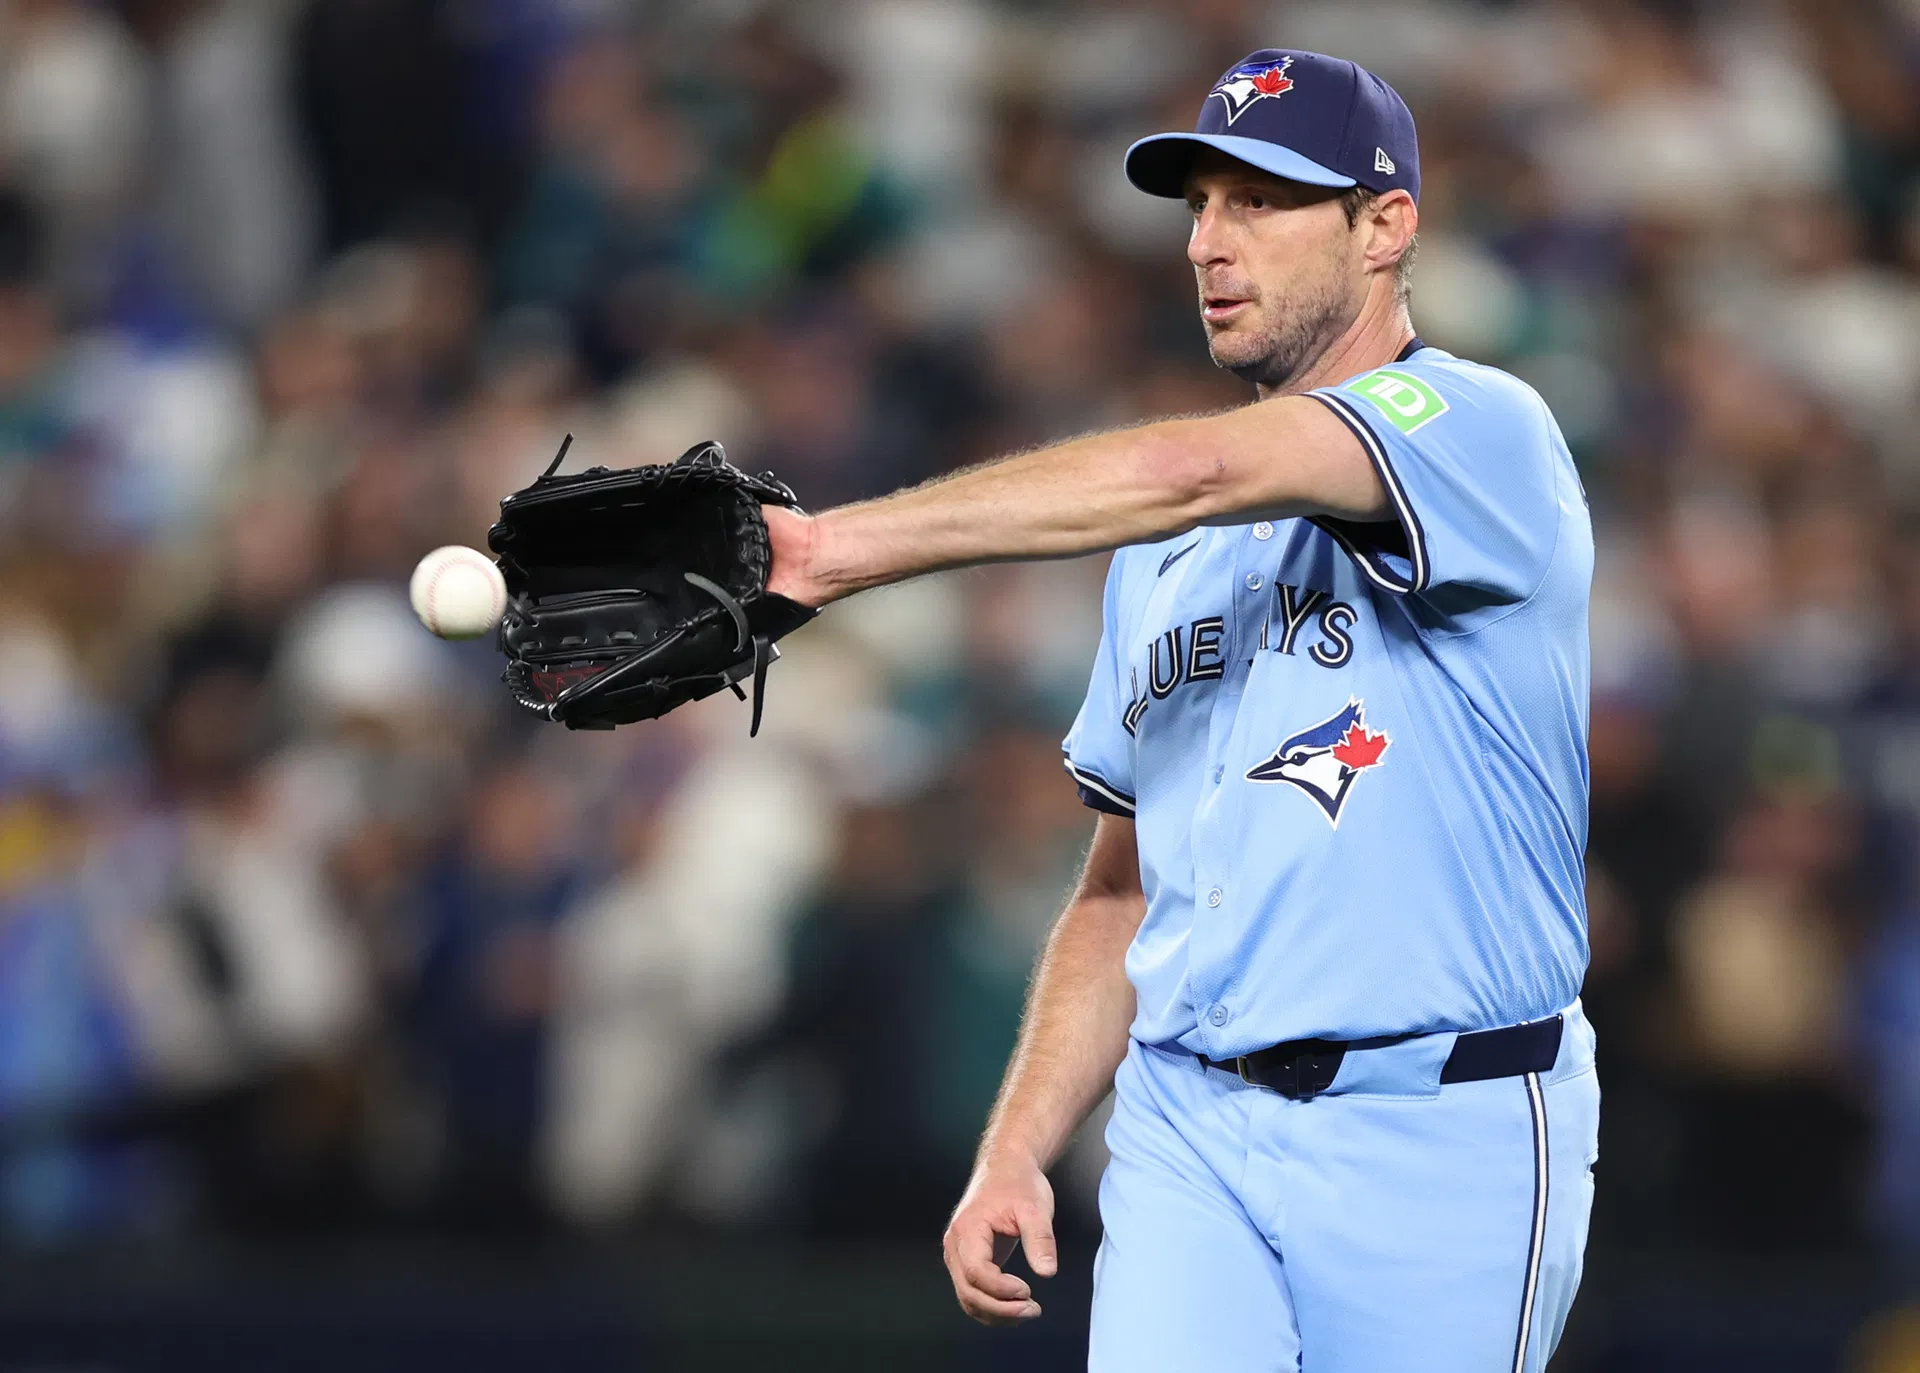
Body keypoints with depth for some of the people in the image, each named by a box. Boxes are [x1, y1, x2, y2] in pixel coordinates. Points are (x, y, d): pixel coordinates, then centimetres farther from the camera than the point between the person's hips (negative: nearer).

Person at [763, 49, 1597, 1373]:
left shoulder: (1483, 430, -7)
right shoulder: (1167, 553, 18)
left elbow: (1188, 474, -24)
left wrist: (841, 549, -29)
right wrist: (1016, 1157, 8)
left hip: (1437, 1150, -5)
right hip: (1185, 1138, 6)